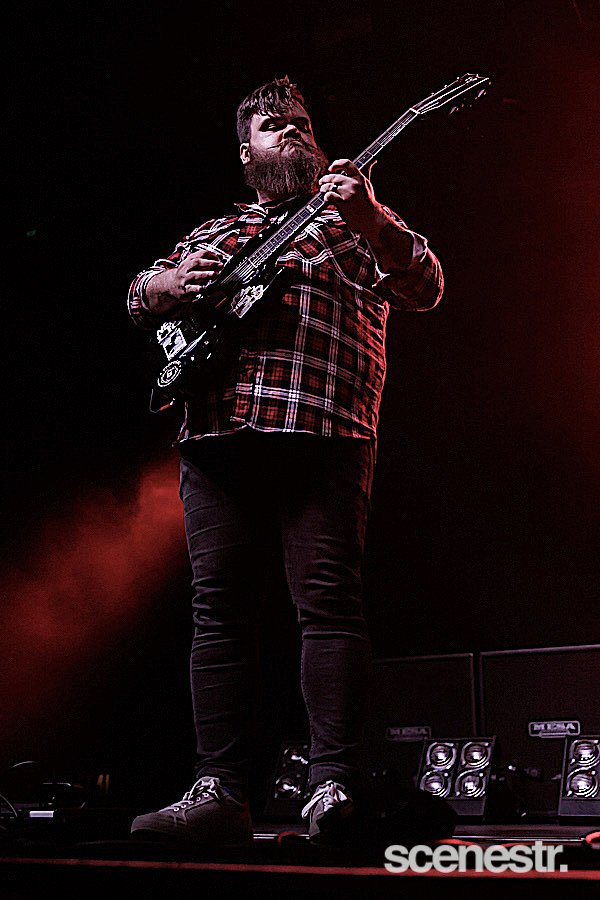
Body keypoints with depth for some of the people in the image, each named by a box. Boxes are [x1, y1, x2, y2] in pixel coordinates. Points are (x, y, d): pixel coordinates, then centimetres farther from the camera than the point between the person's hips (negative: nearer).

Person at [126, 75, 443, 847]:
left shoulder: (354, 221, 17)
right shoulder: (211, 233, 29)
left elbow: (425, 289, 2)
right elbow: (139, 295, 25)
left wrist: (370, 221, -16)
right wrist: (168, 286, 1)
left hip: (321, 432, -3)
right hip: (216, 436, 4)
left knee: (329, 602, -12)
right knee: (219, 610, -2)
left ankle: (333, 790, -11)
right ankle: (218, 794, -2)